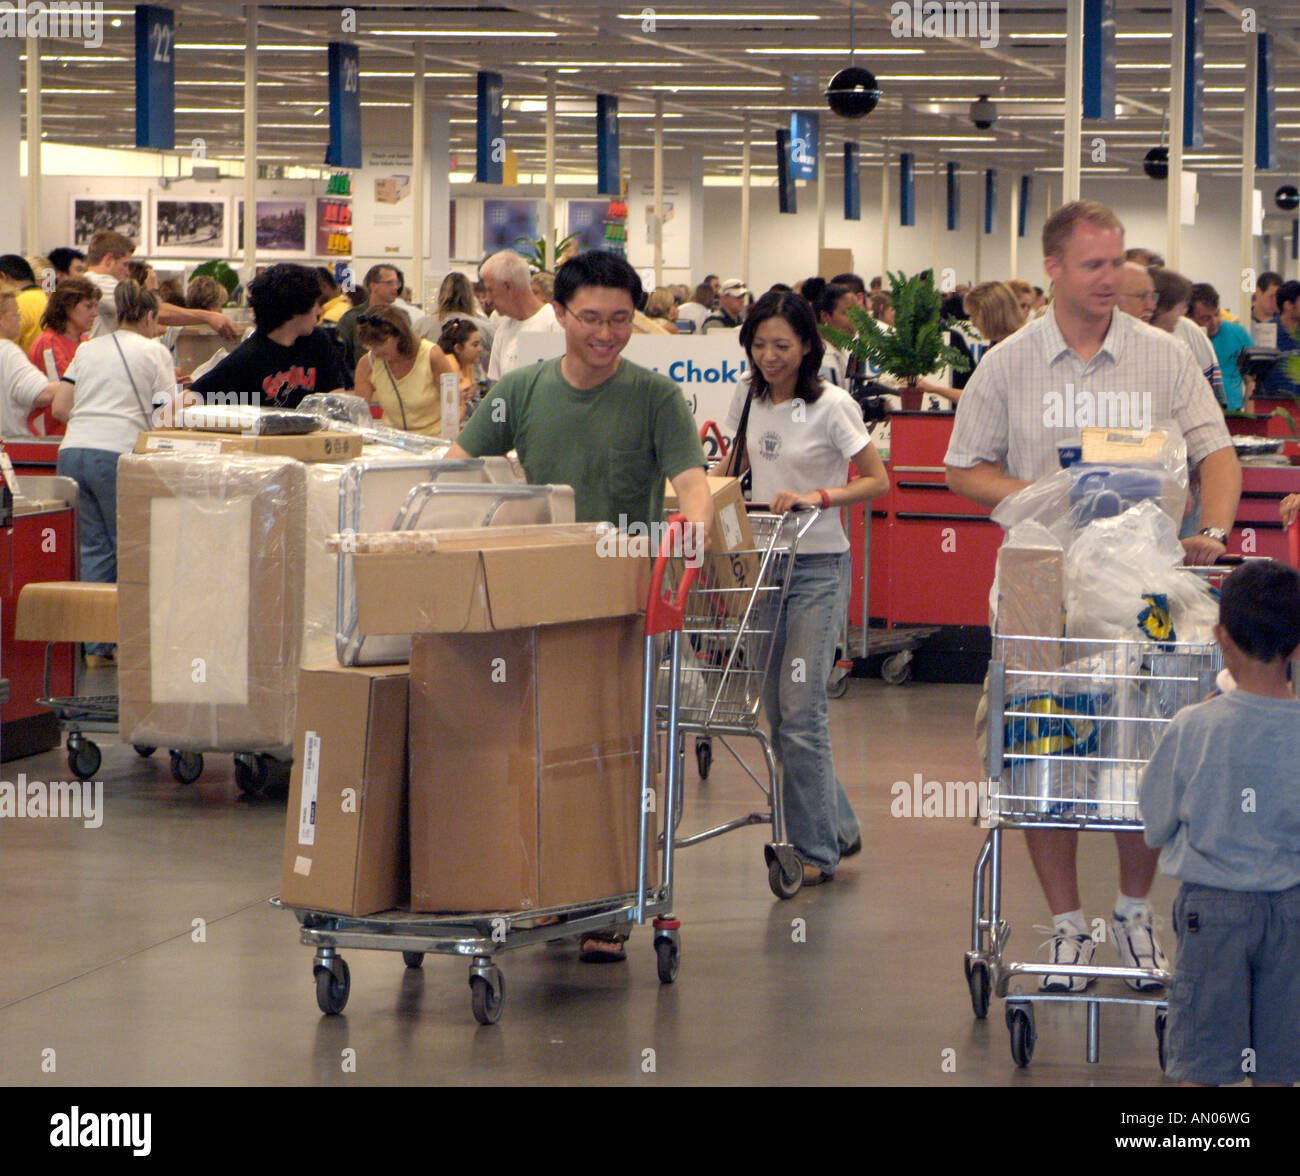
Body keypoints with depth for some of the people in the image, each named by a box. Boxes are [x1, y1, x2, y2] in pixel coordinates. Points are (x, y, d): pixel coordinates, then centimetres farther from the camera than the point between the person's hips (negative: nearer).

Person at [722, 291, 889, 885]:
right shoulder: (748, 394, 7)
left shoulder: (832, 406, -11)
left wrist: (817, 497, -23)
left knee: (799, 710, -11)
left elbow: (878, 481, -10)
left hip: (818, 568, -6)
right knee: (775, 709, 9)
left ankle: (814, 851, -1)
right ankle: (839, 827, 24)